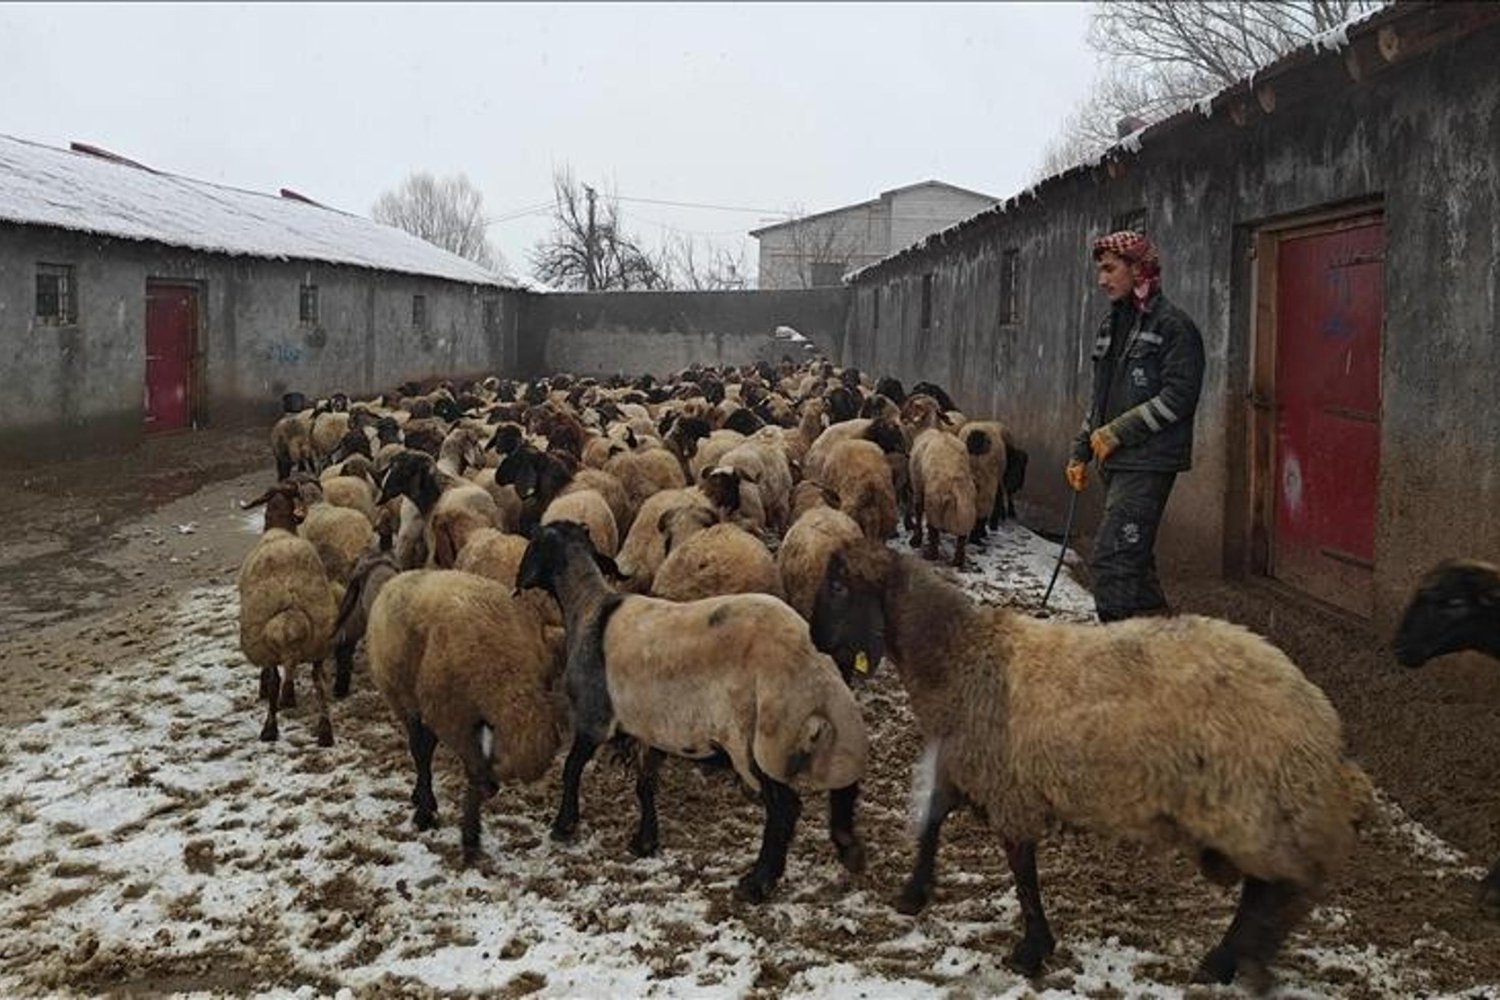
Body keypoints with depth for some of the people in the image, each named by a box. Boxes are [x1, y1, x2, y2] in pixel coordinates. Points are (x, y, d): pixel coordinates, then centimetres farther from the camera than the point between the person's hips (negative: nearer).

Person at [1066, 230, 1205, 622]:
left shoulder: (1173, 325, -9)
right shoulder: (1112, 325, 17)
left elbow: (1178, 397, -17)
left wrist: (1117, 432, -17)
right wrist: (1080, 451, 16)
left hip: (1148, 462, -9)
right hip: (1116, 460, 9)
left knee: (1110, 557, -15)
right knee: (1133, 558, 14)